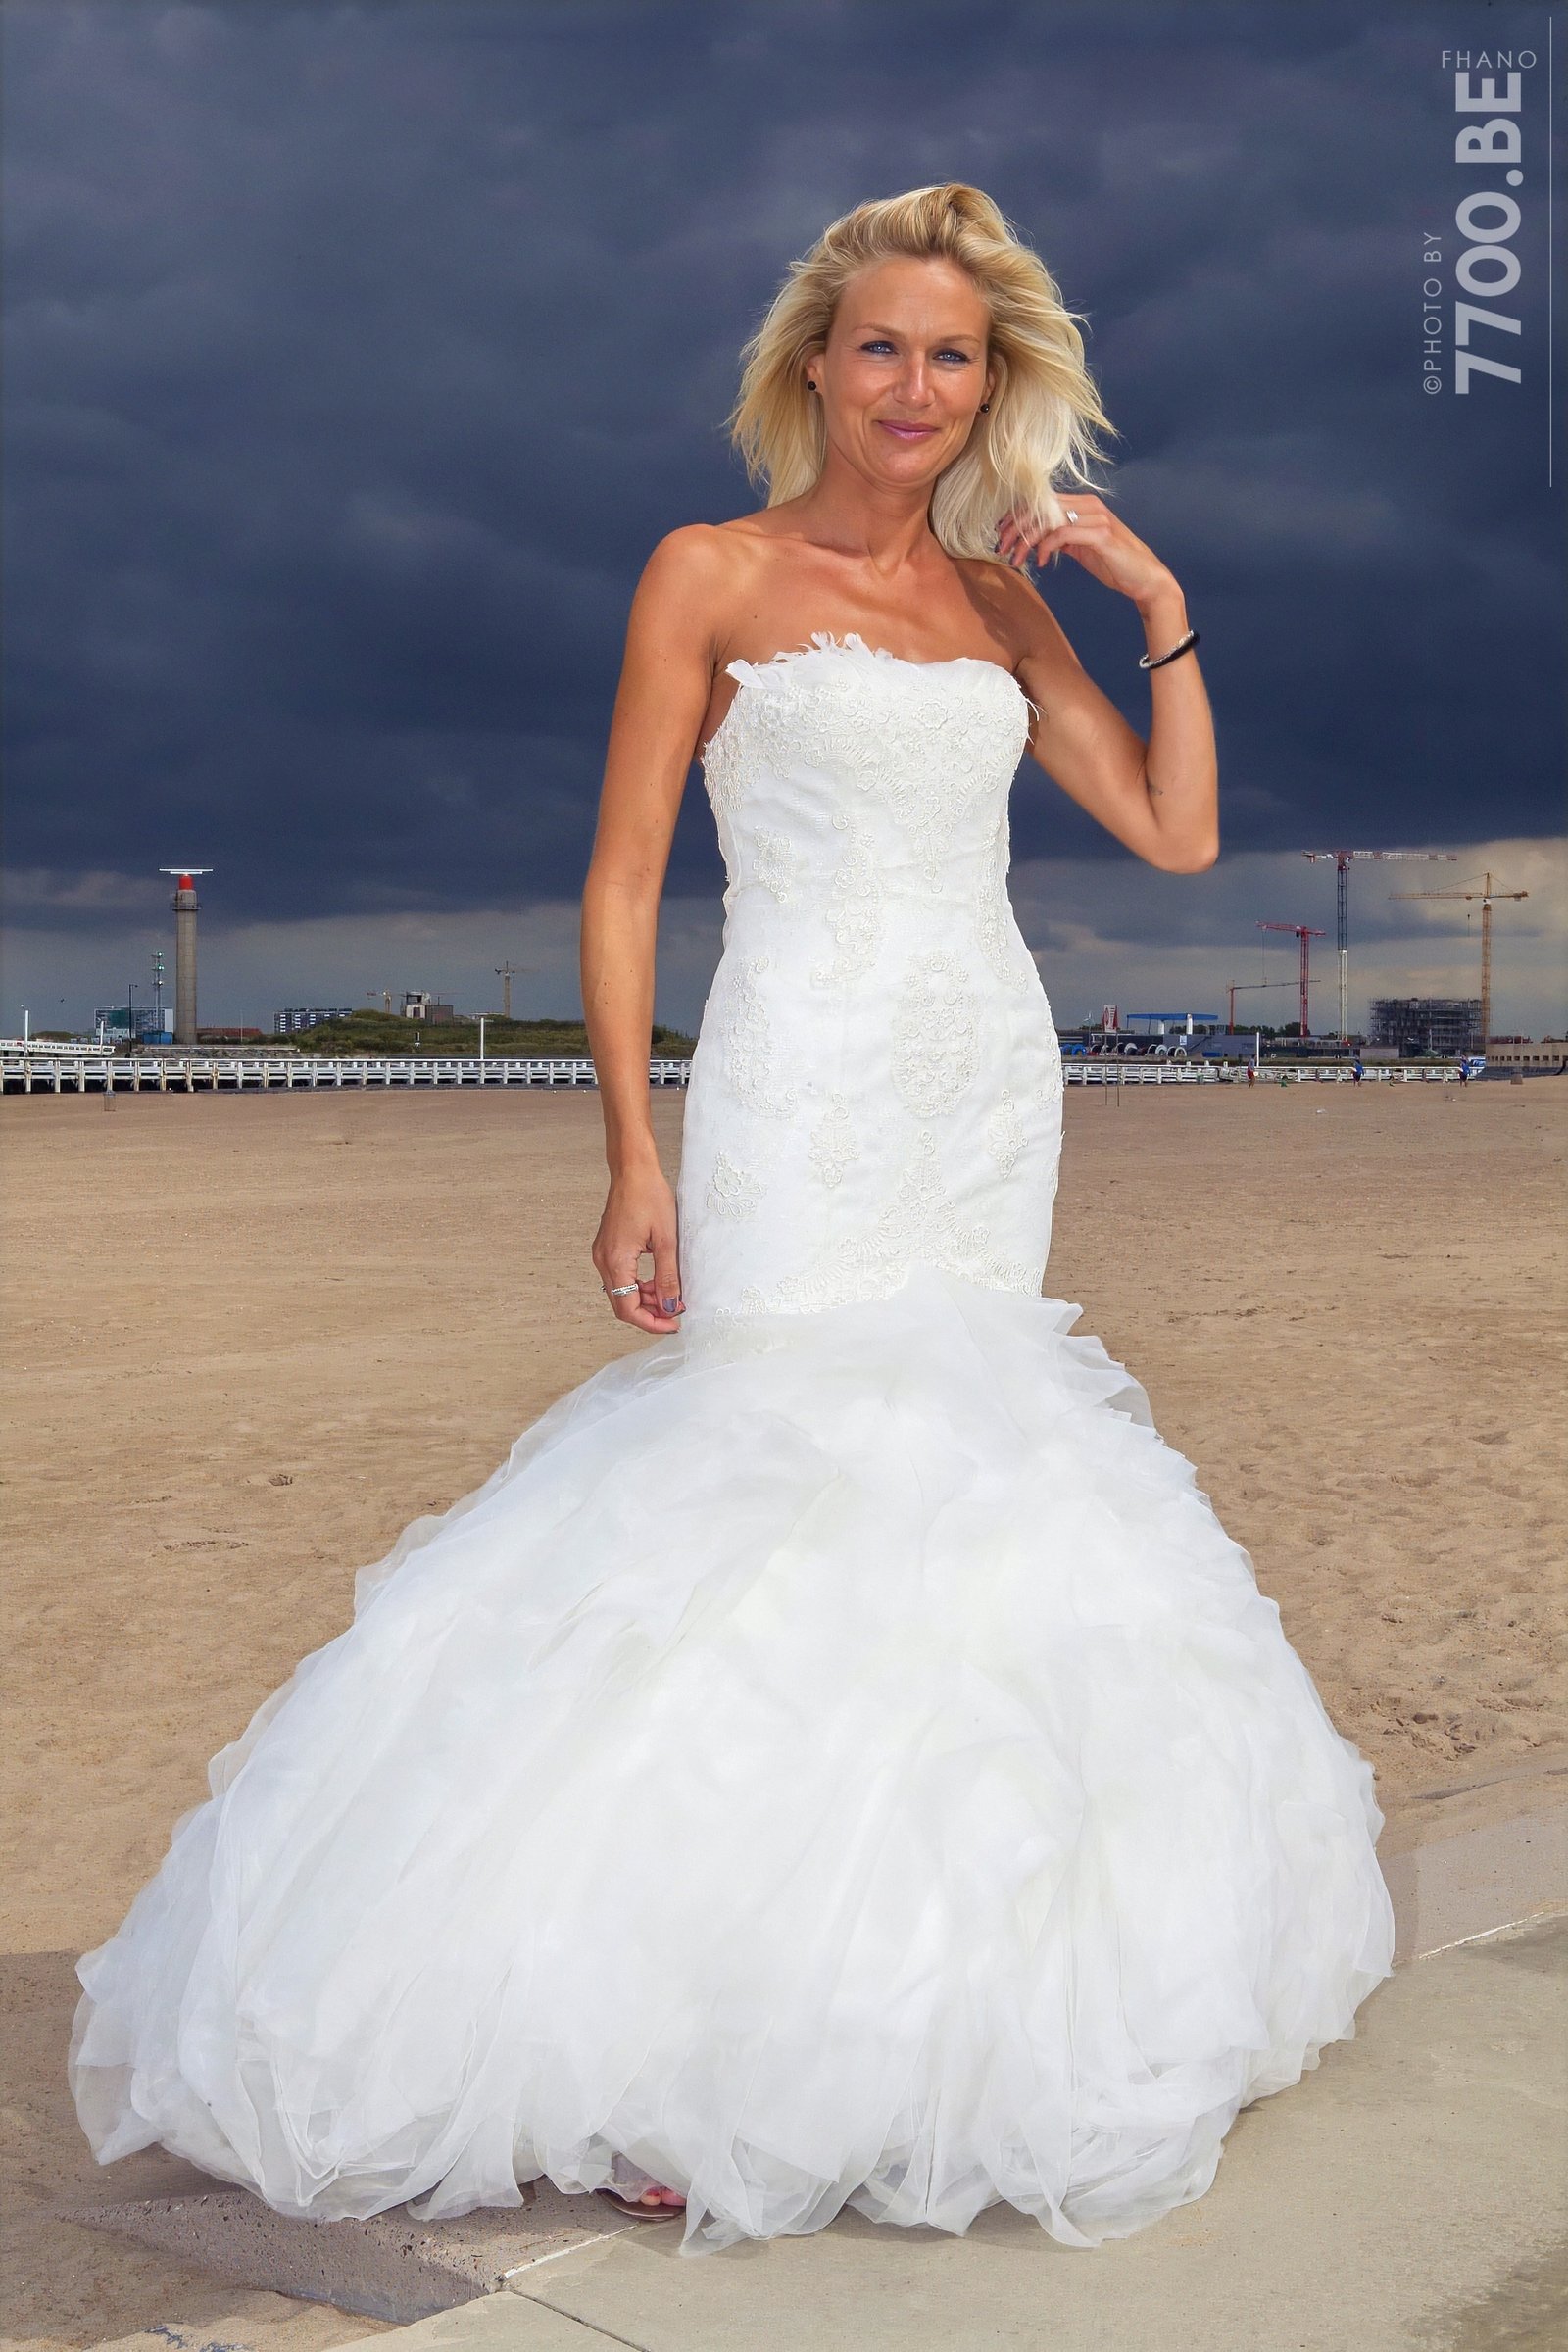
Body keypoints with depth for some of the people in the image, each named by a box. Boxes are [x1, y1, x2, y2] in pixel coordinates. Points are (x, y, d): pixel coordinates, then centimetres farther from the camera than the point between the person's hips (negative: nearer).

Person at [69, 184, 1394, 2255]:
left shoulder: (1001, 595, 15)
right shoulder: (711, 576, 1)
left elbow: (1176, 833, 15)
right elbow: (622, 883, -4)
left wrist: (1162, 604, 6)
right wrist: (633, 1157, -13)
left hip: (993, 1104, 6)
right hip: (806, 1095, -5)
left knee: (949, 1503, 7)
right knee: (775, 1484, -13)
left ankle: (905, 2018, 19)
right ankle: (654, 2034, -3)